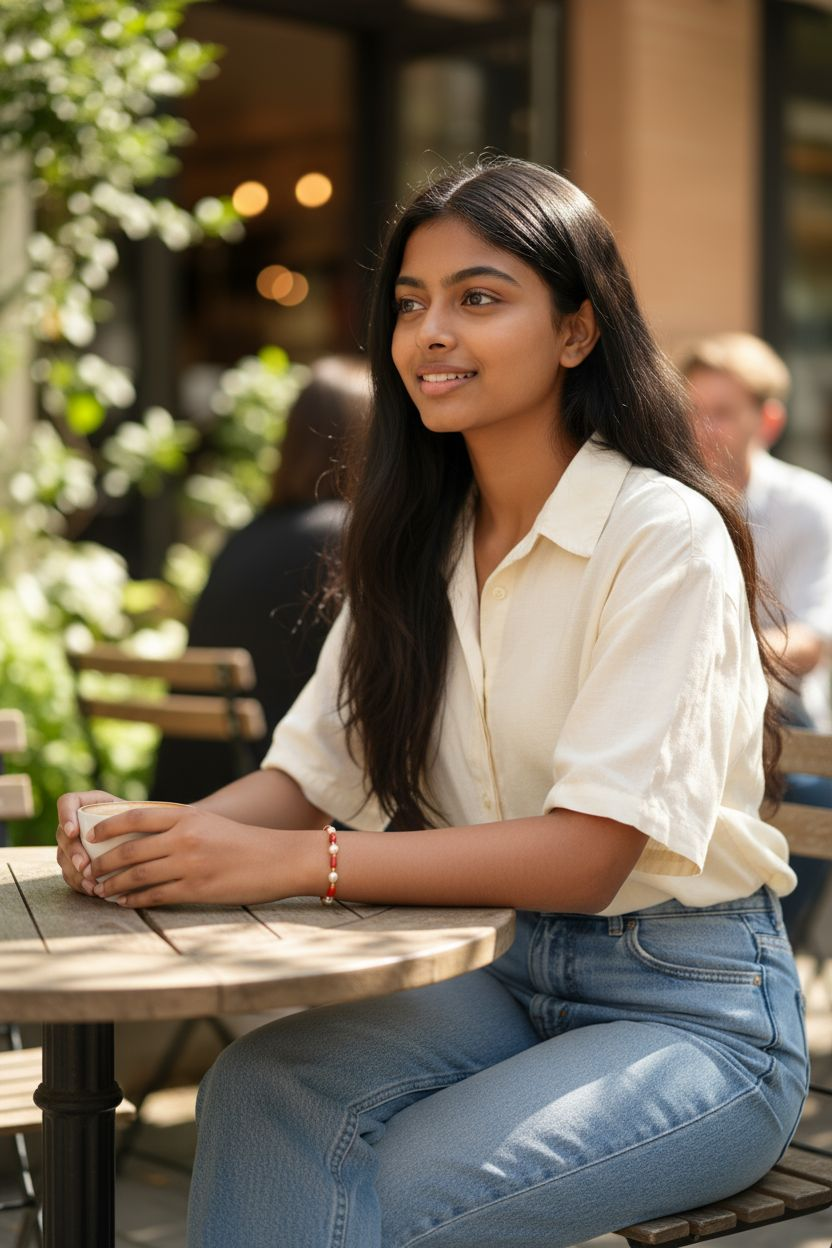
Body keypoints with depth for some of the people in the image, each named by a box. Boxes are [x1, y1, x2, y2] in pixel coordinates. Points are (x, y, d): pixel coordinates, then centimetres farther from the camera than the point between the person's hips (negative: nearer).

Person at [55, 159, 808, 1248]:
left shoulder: (665, 536, -15)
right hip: (508, 981, 6)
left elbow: (589, 851, -22)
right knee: (255, 1085, -22)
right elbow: (308, 773, 5)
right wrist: (175, 836, -18)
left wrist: (293, 862, -30)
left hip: (693, 1011, -5)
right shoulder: (416, 544, 8)